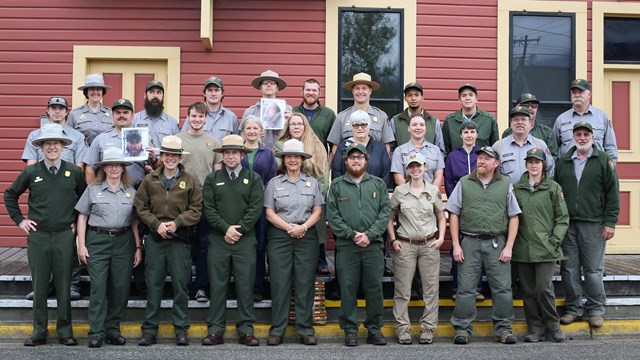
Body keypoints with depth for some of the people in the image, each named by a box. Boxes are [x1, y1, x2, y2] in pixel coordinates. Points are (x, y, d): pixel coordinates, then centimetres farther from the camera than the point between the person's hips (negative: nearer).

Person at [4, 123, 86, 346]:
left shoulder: (74, 172, 2)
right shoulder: (31, 172, 2)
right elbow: (10, 195, 13)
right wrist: (19, 220, 7)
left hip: (65, 236, 0)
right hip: (37, 236, 0)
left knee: (64, 286, 4)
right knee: (39, 286, 6)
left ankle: (65, 331, 15)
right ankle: (39, 332, 16)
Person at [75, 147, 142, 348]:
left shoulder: (131, 192, 10)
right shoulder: (92, 190, 5)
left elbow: (135, 222, 11)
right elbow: (82, 217, 5)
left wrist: (138, 247, 6)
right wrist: (81, 245, -2)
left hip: (123, 242, 2)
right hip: (98, 240, -2)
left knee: (121, 287, 2)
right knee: (98, 287, -6)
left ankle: (113, 329, 13)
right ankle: (96, 332, 1)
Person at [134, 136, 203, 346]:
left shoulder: (190, 181, 3)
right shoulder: (150, 180, 6)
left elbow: (196, 209, 1)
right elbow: (141, 207, 6)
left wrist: (176, 223, -11)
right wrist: (157, 224, -8)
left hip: (180, 239, -1)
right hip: (155, 238, 1)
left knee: (180, 285, 4)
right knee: (153, 285, 4)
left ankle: (181, 329, 13)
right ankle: (150, 329, 12)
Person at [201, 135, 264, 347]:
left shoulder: (254, 179, 7)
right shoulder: (212, 179, 10)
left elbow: (256, 208, -3)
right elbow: (209, 209, 1)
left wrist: (239, 229, -11)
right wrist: (226, 228, -11)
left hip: (245, 240, -1)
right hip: (218, 239, 1)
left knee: (245, 285, 1)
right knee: (217, 285, 3)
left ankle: (246, 330, 8)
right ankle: (215, 330, 8)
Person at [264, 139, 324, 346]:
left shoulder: (312, 182, 12)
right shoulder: (274, 183, 8)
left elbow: (317, 211, 7)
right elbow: (269, 213, 3)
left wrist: (303, 227, -10)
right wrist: (288, 227, -10)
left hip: (307, 237, 1)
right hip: (280, 237, -1)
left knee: (305, 284, 1)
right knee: (280, 284, -1)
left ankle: (305, 329, 8)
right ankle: (277, 329, 6)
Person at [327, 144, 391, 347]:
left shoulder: (378, 184, 11)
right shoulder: (337, 185, 8)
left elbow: (385, 212, 3)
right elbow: (332, 215, 0)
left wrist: (369, 234, -8)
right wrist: (352, 234, -9)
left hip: (373, 244, 1)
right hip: (346, 245, -1)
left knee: (374, 288, 4)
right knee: (348, 289, 2)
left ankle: (375, 329, 15)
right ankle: (350, 330, 12)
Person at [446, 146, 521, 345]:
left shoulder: (505, 185, 8)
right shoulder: (464, 183, 7)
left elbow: (513, 217, 6)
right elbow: (454, 215, 5)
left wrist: (508, 247, -2)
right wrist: (456, 245, -2)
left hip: (496, 243, 1)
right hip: (469, 242, 0)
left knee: (502, 288, 2)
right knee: (465, 289, 1)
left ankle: (503, 328, 14)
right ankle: (462, 329, 9)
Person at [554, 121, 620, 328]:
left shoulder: (604, 160, 3)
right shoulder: (563, 161, 12)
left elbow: (613, 193, 0)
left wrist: (610, 222, -7)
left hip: (593, 224, -3)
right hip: (567, 224, 3)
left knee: (593, 270, 2)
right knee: (569, 269, 5)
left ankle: (595, 309, 15)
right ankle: (573, 308, 17)